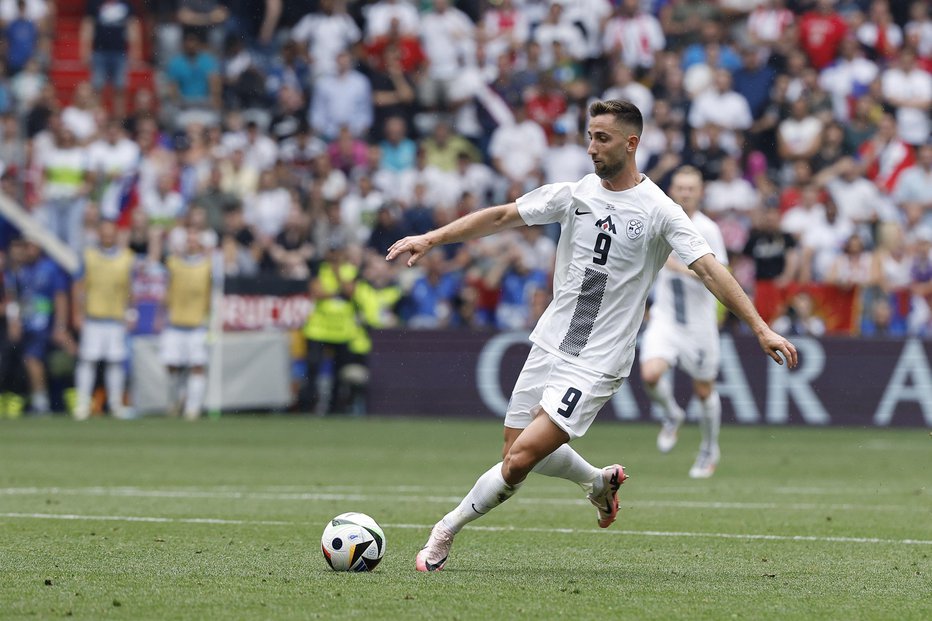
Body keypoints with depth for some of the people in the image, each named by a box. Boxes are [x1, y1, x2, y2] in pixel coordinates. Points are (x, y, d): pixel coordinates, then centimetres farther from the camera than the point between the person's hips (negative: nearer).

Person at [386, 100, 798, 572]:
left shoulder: (659, 211, -10)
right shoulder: (575, 194, 4)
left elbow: (710, 271, -14)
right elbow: (501, 217, 11)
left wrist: (761, 329, -22)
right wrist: (430, 239, 7)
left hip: (596, 366, -6)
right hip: (549, 347, 6)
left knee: (519, 460, -15)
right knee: (517, 451, 11)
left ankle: (445, 533, 3)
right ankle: (600, 482, 37)